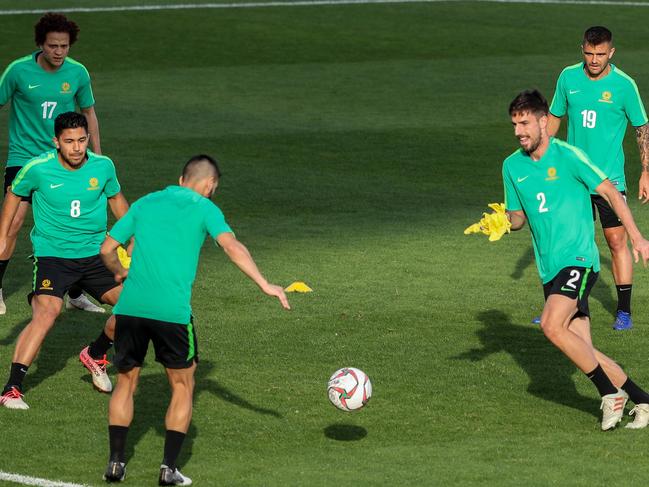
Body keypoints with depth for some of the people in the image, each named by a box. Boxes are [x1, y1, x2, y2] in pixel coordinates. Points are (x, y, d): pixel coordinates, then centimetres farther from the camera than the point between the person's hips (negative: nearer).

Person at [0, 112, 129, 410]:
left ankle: (96, 356, 24)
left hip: (95, 254, 4)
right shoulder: (37, 168, -12)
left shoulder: (103, 166, -4)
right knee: (46, 313, -25)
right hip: (52, 254, -4)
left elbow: (116, 199, 16)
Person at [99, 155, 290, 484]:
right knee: (182, 387, 13)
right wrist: (264, 285, -14)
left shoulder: (144, 204, 18)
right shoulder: (204, 209, 6)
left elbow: (107, 249, 18)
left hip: (130, 307, 3)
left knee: (126, 383, 19)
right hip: (173, 310, -3)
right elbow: (231, 246, -10)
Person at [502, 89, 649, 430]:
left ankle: (611, 393, -13)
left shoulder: (567, 156, -8)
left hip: (578, 258, -7)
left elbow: (609, 192, -4)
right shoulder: (512, 166, 10)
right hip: (549, 268, 7)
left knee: (552, 326, -26)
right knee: (582, 350, 0)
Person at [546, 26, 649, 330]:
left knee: (617, 241, -3)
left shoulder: (624, 85, -8)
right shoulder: (568, 78, 1)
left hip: (609, 176, -3)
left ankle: (624, 311, 5)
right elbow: (554, 117, 13)